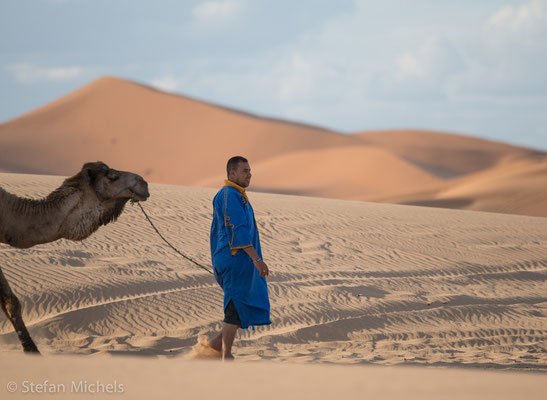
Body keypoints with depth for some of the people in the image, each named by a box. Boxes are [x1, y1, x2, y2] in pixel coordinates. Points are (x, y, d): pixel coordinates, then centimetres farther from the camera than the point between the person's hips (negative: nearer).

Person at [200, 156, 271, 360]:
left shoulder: (222, 196, 18)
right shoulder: (231, 195, -15)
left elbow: (216, 231, 24)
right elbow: (239, 230, -23)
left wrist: (217, 263, 27)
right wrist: (256, 259, -25)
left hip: (226, 259, 10)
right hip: (237, 258, -10)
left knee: (252, 305, 14)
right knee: (237, 307, -4)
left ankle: (218, 342, 13)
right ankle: (226, 356, 0)